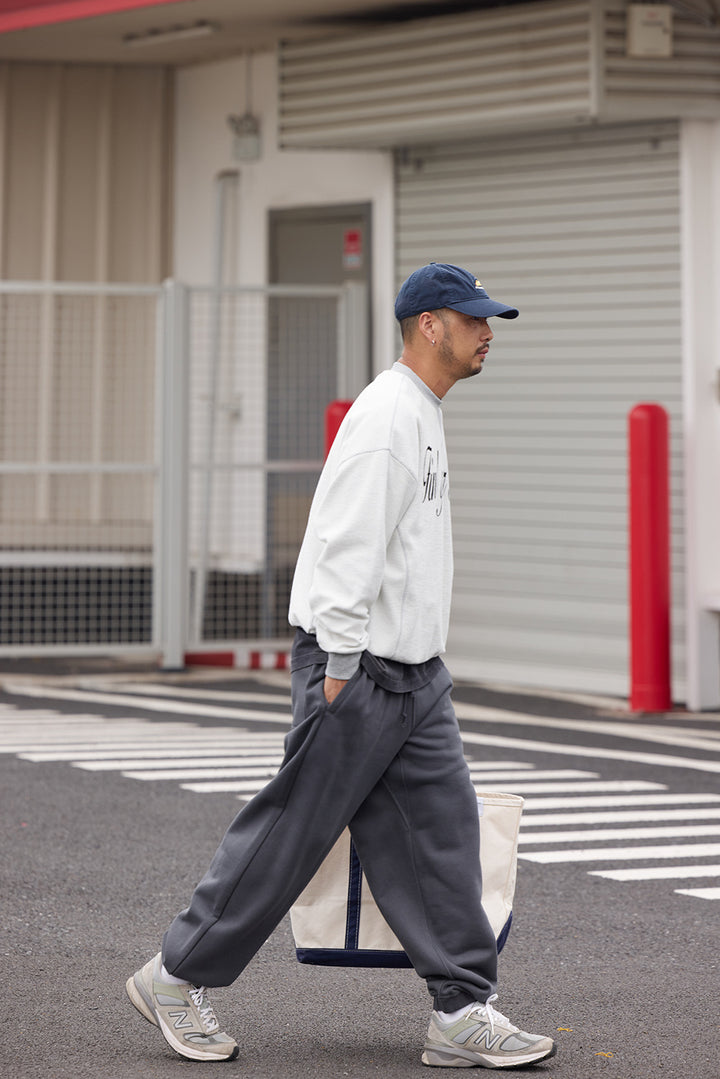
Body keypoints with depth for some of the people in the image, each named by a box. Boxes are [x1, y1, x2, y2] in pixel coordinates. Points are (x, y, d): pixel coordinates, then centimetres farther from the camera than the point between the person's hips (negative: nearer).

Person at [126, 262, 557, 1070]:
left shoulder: (424, 416, 17)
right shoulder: (386, 415, -15)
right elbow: (349, 547, -21)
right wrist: (341, 668, -22)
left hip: (412, 672, 10)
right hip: (358, 669, -10)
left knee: (442, 829, 4)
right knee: (290, 830, -3)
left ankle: (463, 1013, 5)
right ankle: (179, 976, 9)